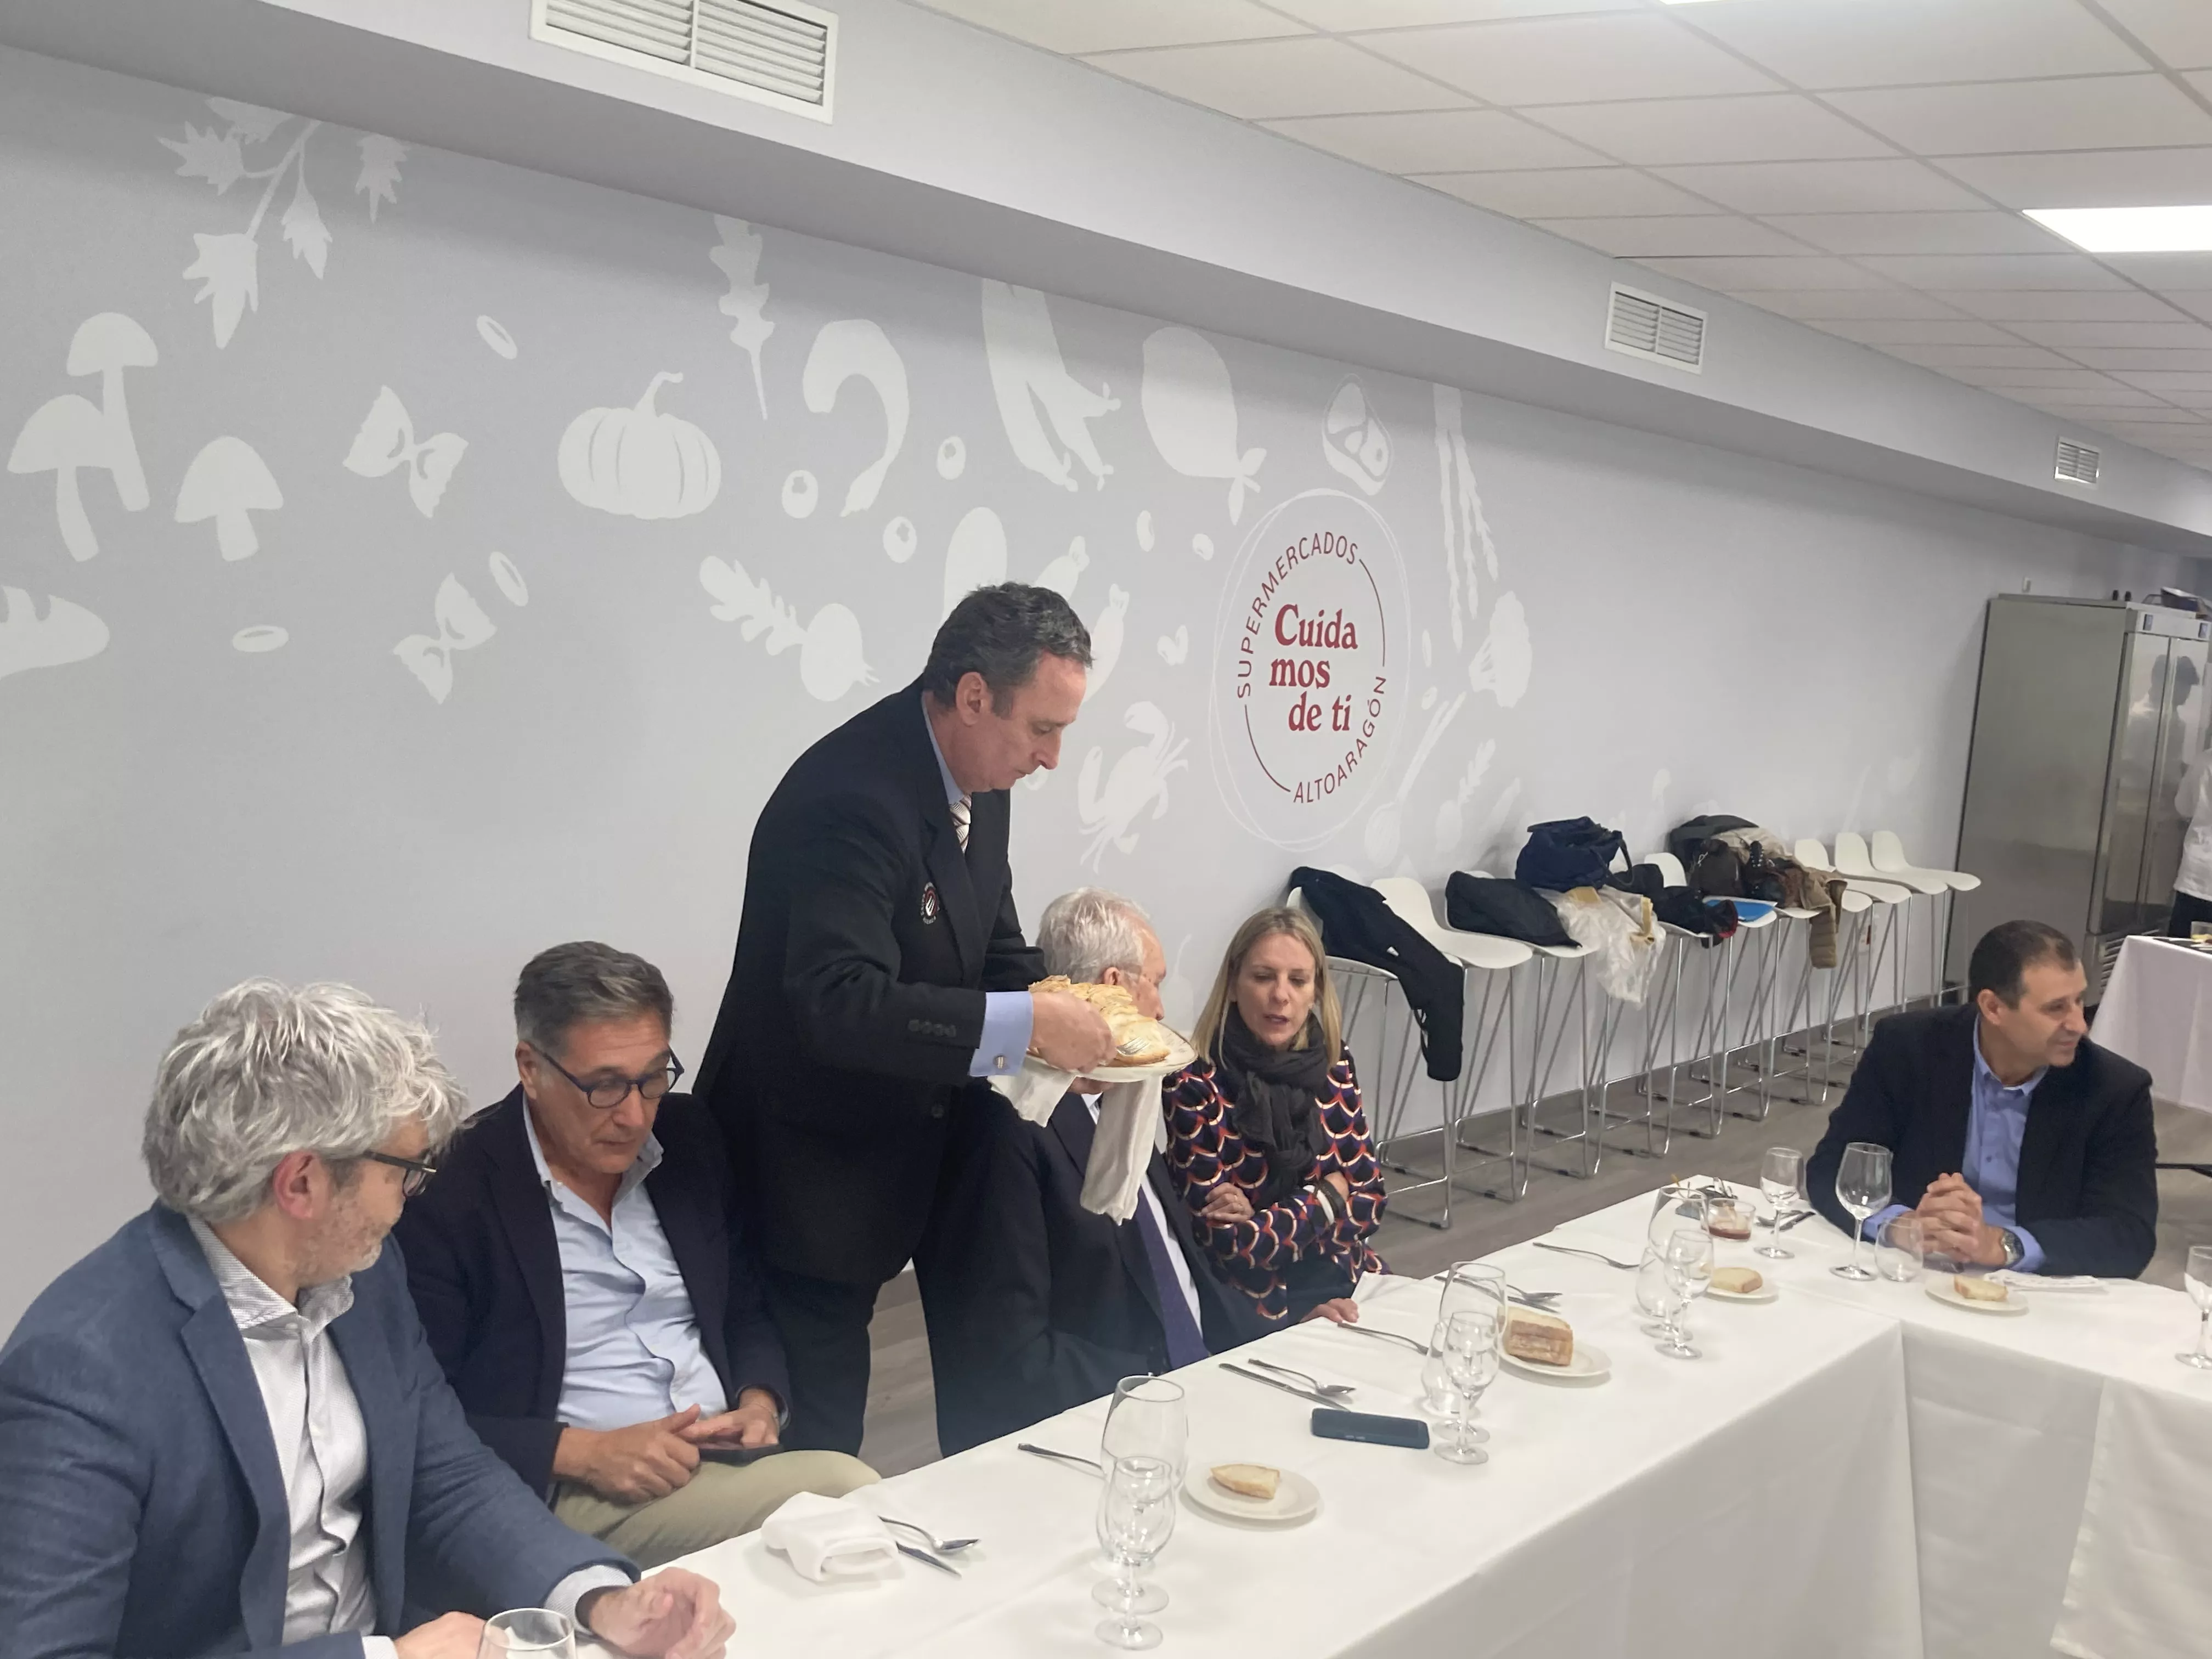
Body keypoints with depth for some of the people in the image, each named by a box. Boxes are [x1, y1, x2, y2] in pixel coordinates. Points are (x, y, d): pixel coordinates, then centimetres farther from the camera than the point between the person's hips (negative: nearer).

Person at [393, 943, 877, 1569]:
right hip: (572, 1496, -6)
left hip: (730, 1457, 7)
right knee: (846, 1489, -29)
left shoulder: (688, 1138, 9)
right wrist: (582, 1453, -17)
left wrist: (760, 1403, 0)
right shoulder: (448, 1193, -9)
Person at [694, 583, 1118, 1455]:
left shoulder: (975, 779, 1)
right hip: (819, 1154, -8)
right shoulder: (851, 796, -27)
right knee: (820, 1416, 3)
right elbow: (841, 1006, -37)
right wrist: (1027, 1023, -33)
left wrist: (1059, 1015, -8)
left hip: (924, 1134, 8)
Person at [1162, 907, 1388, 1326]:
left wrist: (1268, 1219, -13)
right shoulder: (1195, 1085, -15)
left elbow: (1369, 1201, 1)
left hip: (1344, 1283, 6)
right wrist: (1328, 1196, -8)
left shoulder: (1331, 1066, 1)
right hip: (1249, 1307, -6)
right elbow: (1226, 1244, -16)